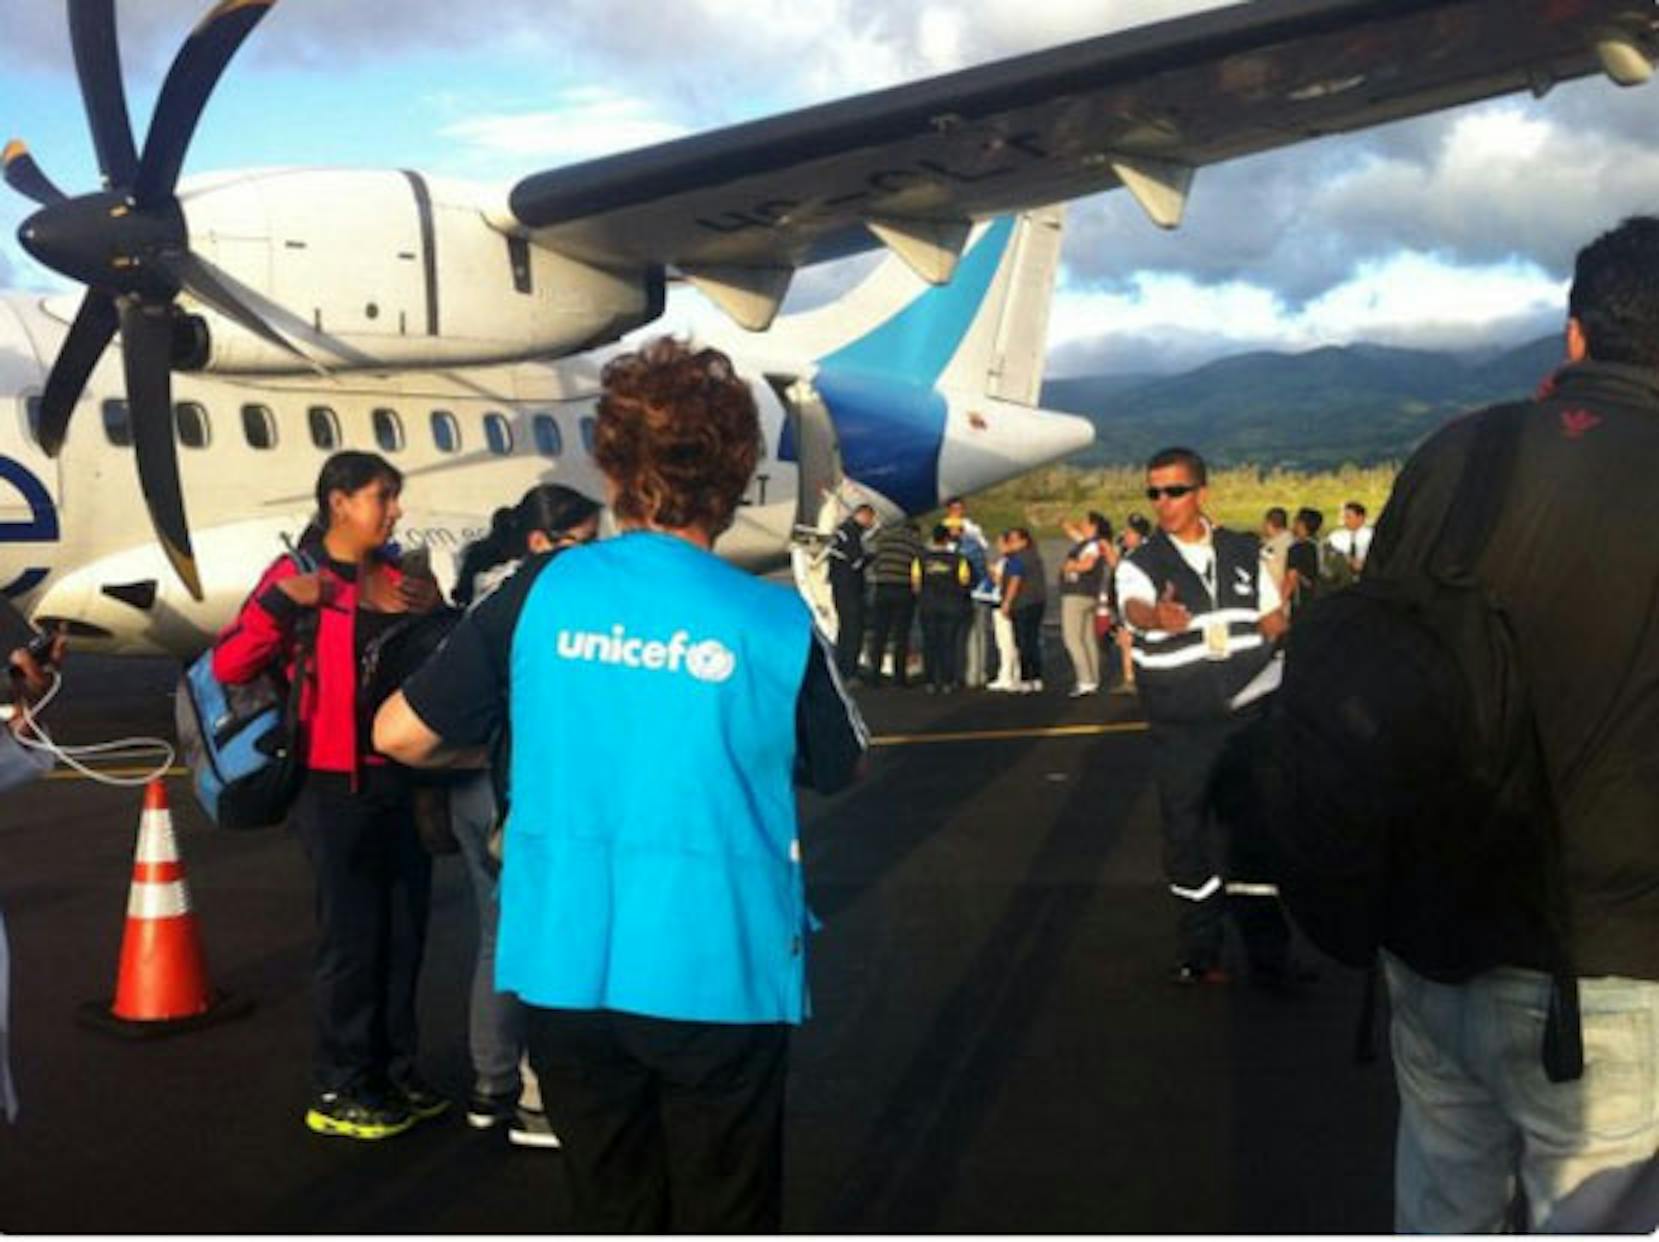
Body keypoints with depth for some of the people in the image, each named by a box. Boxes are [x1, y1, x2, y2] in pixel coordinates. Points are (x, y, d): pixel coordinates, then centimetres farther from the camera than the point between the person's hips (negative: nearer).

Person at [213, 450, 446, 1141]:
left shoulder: (398, 576, 11)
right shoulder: (297, 575, -6)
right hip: (338, 786, -6)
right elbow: (229, 667, -15)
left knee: (404, 933, 12)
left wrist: (435, 612, 2)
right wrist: (282, 601, -27)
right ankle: (338, 1092, 12)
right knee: (351, 938, 0)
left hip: (405, 780, 6)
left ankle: (393, 1073, 25)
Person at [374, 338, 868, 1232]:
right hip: (717, 969, -2)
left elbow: (401, 734, 0)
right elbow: (840, 769, 7)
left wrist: (497, 744, 19)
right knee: (724, 1221, 14)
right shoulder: (775, 623, -9)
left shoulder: (542, 592, -5)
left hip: (567, 964, 3)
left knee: (612, 1215, 19)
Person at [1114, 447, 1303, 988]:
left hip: (1248, 719, 2)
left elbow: (1274, 622, 16)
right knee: (1187, 839, 6)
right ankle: (1199, 953, 20)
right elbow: (1134, 608, -30)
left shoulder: (1244, 553, 5)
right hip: (1179, 730, -2)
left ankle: (1269, 956, 12)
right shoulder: (1140, 564, -7)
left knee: (1255, 833, 4)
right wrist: (1157, 616, -54)